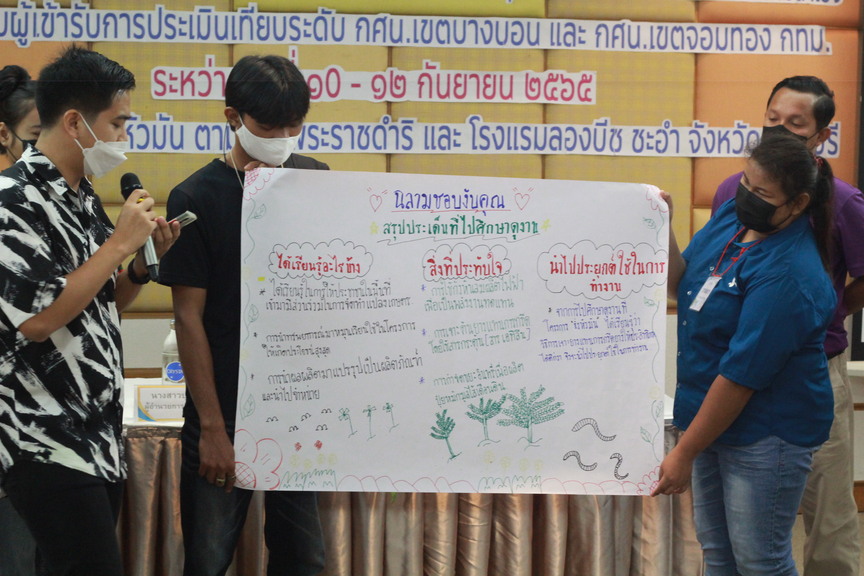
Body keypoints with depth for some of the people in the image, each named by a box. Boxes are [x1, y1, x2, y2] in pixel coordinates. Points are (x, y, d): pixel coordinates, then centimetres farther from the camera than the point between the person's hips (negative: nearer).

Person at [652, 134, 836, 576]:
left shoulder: (787, 276, -27)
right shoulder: (734, 216, -1)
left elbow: (741, 377, -25)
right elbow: (682, 284, 7)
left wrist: (684, 454, -20)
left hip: (766, 434, -8)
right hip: (713, 415, 8)